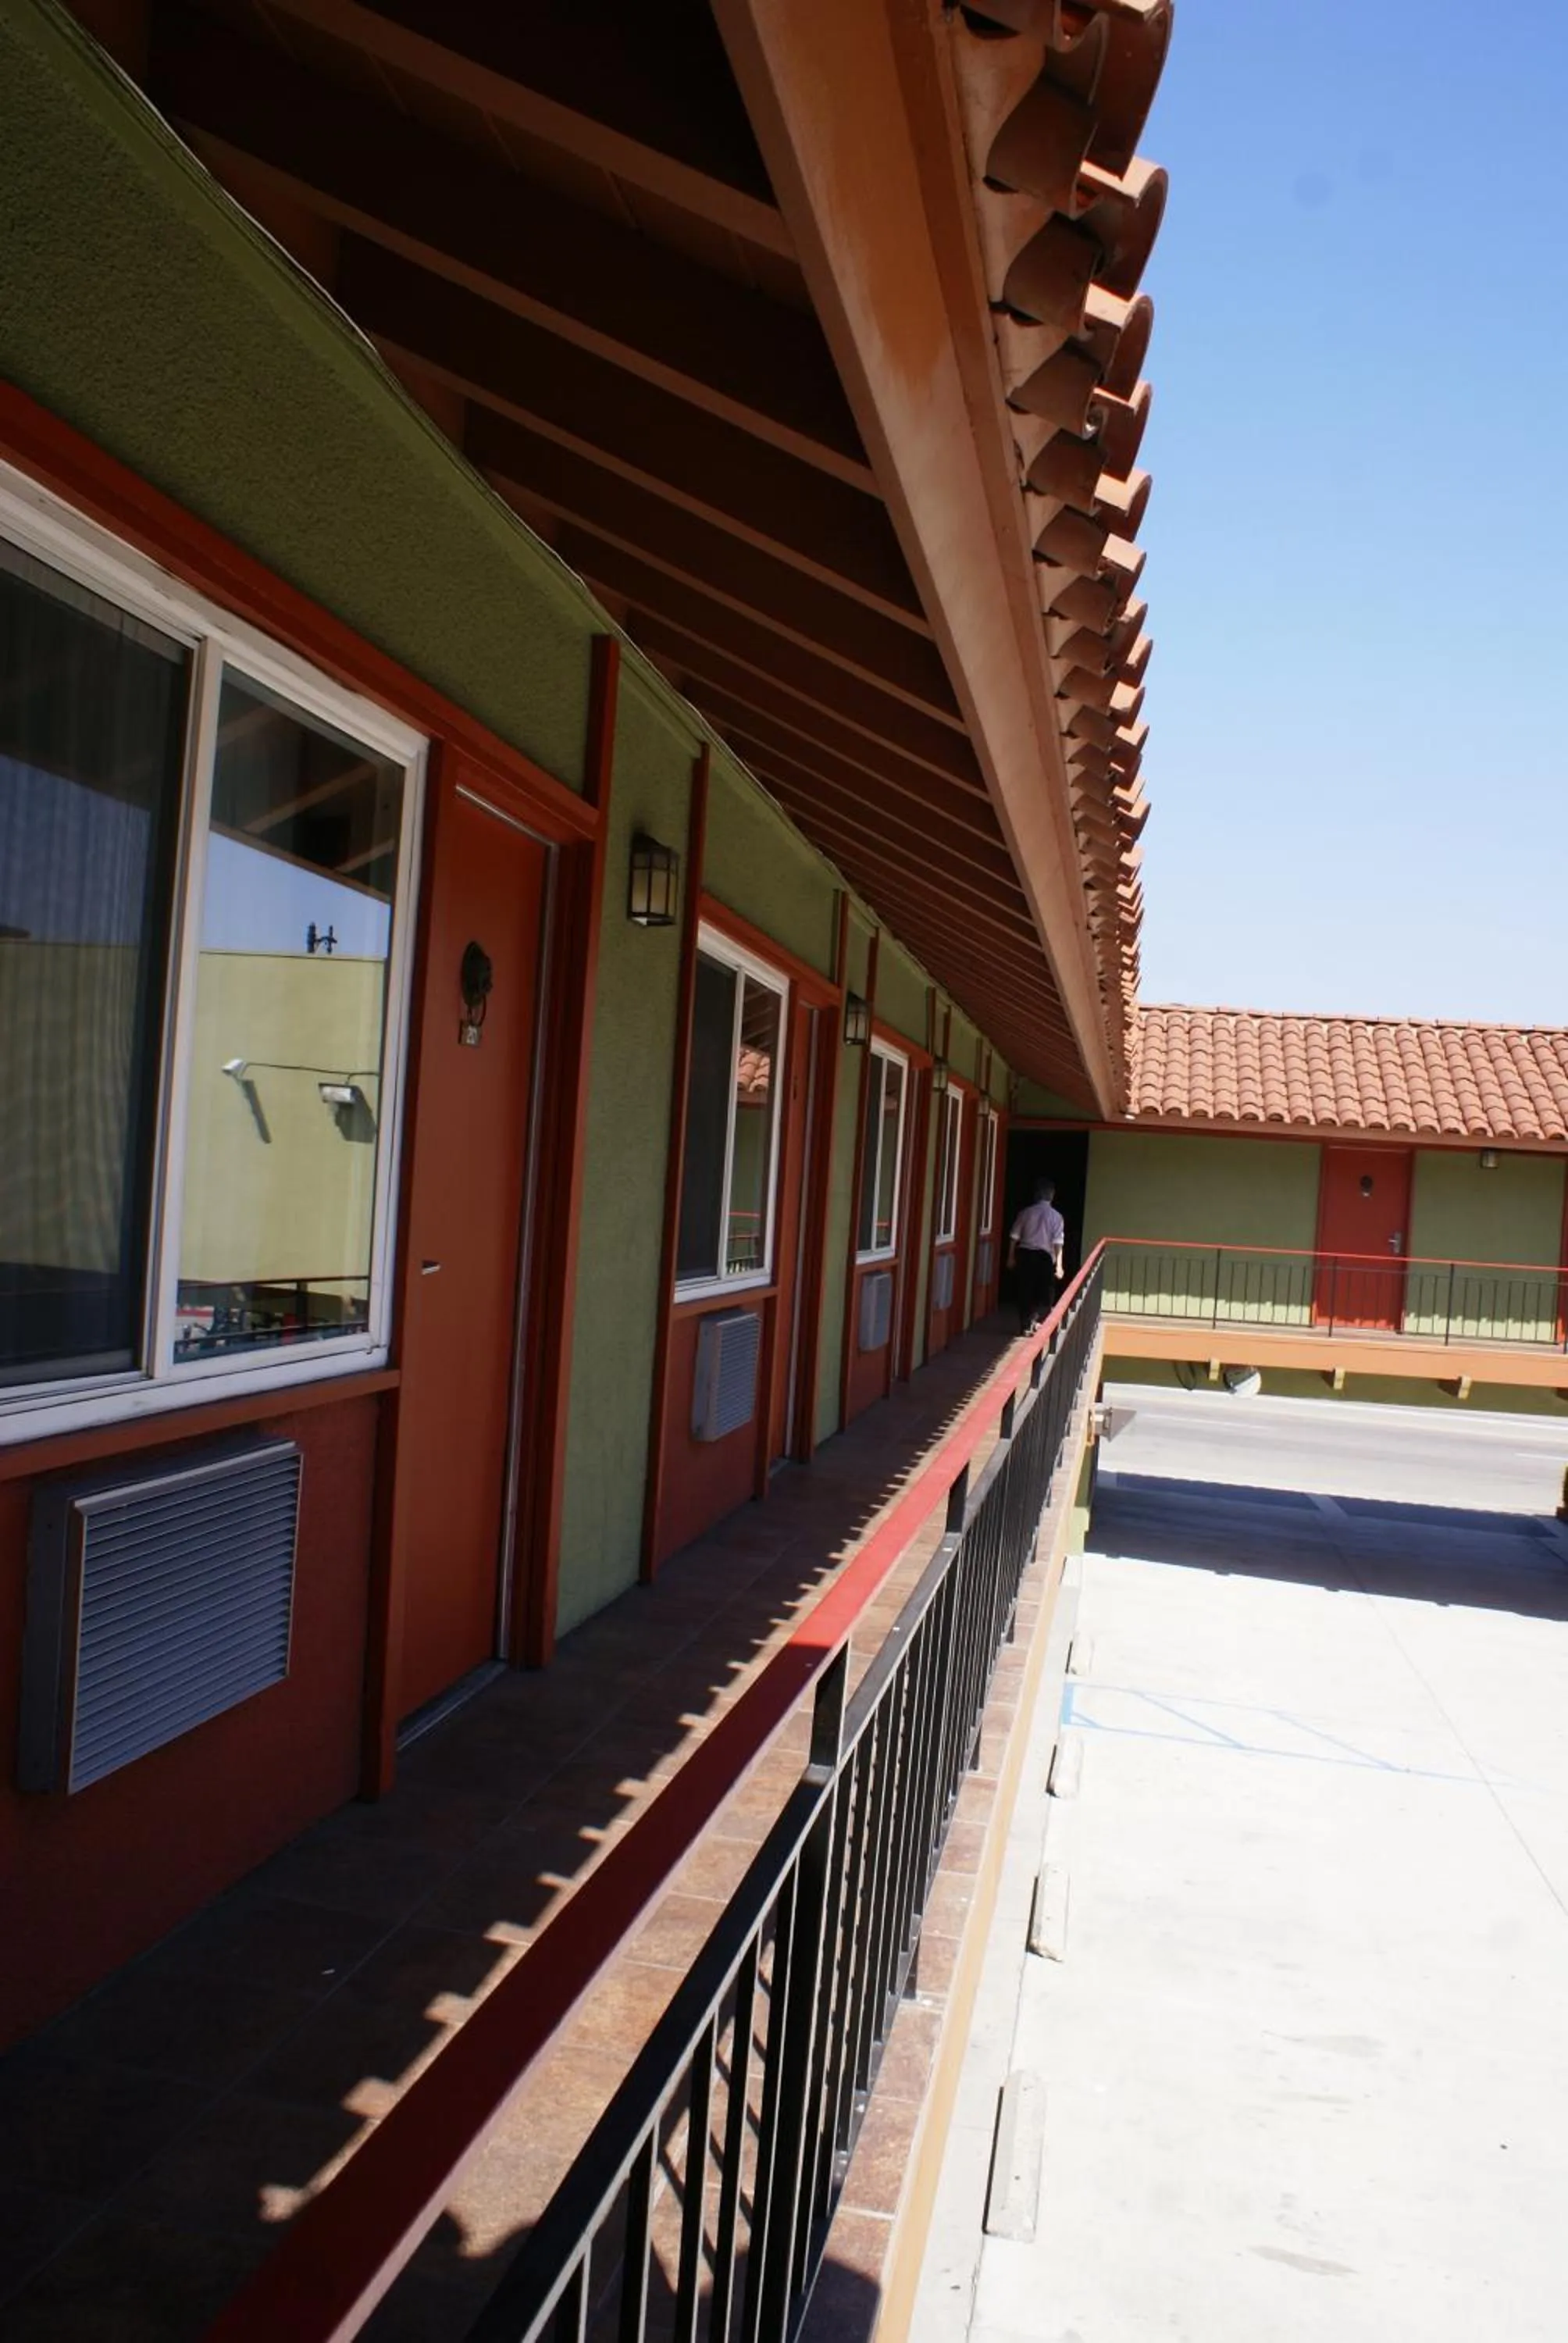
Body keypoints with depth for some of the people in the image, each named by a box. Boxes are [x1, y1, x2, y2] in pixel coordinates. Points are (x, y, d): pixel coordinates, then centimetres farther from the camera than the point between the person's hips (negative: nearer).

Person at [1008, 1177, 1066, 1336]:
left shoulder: (1026, 1212, 1)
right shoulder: (1056, 1216, -4)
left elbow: (1014, 1236, 3)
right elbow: (1058, 1243, -11)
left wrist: (1011, 1257, 12)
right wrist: (1059, 1264, -9)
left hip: (1025, 1253, 2)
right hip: (1045, 1257, -2)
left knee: (1025, 1291, 10)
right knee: (1045, 1293, 11)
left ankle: (1025, 1326, 13)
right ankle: (1036, 1319, -8)